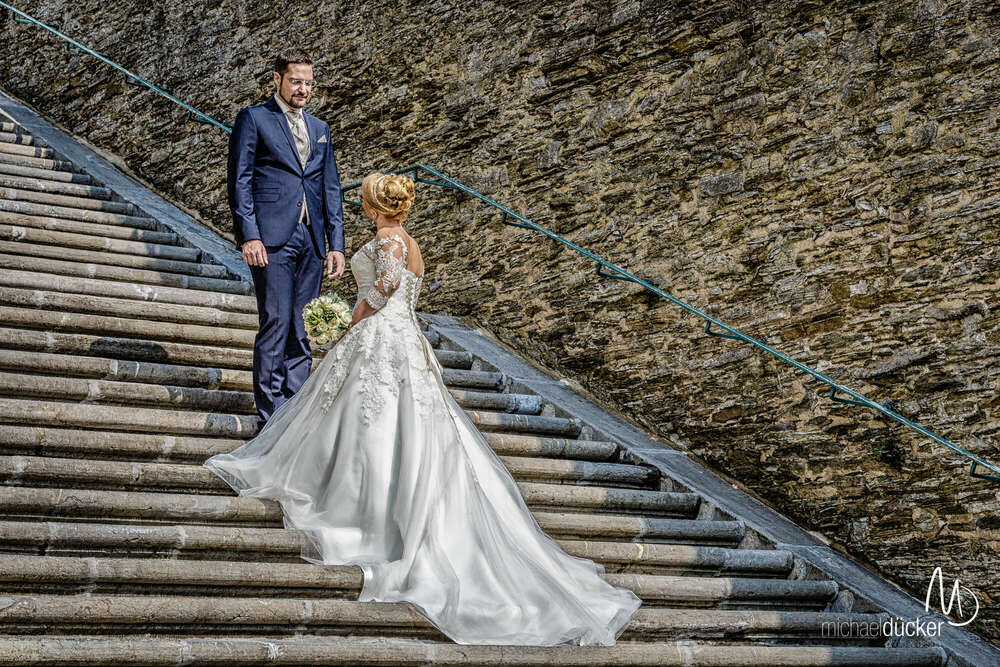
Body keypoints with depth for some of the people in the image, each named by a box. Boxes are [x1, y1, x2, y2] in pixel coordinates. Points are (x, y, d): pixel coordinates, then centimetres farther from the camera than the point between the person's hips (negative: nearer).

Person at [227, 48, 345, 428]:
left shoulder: (319, 129, 20)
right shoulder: (253, 119, 3)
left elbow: (331, 190, 19)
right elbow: (239, 181, -3)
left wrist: (336, 243, 10)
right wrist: (248, 235, -13)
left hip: (311, 241, 6)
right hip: (272, 239, -6)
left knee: (302, 331, 6)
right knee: (275, 324, -9)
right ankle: (271, 417, -5)